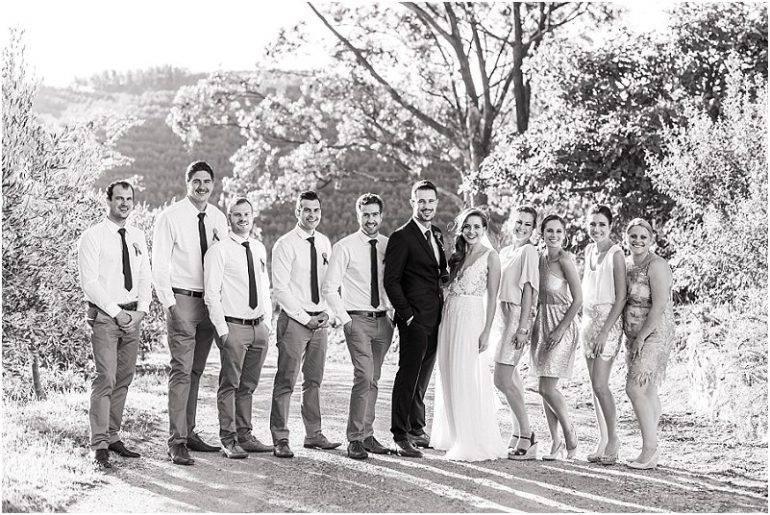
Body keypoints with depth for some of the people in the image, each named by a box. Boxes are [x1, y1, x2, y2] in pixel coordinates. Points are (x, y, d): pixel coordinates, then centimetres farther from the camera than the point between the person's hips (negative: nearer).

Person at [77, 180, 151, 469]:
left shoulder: (138, 237, 14)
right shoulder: (92, 237, -4)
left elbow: (145, 277, 13)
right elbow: (89, 282, -10)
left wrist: (140, 311, -3)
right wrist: (117, 313, -13)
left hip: (132, 316, 6)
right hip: (104, 315, -6)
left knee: (124, 379, 8)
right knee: (105, 379, -12)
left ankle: (113, 437, 17)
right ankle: (99, 447, -10)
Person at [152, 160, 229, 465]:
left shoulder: (218, 218, 10)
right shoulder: (170, 217, -6)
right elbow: (159, 265, -8)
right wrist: (169, 303, -13)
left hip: (210, 302, 6)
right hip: (182, 300, -6)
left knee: (196, 371, 14)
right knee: (181, 371, -10)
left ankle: (189, 432, 23)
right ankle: (177, 442, -9)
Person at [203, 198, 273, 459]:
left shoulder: (259, 249, 13)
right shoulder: (218, 251, -6)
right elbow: (211, 294, -9)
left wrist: (267, 321, 13)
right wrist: (222, 329, -13)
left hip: (259, 327, 6)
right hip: (234, 327, -6)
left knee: (248, 386, 12)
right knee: (229, 385, -2)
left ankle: (245, 436, 21)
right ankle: (228, 440, 3)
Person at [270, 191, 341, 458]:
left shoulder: (324, 243, 11)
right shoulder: (285, 244, -8)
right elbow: (280, 288, -11)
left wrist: (326, 313, 3)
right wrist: (305, 318, -12)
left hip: (319, 320, 6)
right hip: (294, 319, -6)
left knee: (314, 380, 12)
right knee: (286, 381, -6)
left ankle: (314, 435, 19)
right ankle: (280, 439, -2)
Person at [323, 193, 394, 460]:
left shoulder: (389, 246, 7)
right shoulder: (345, 247, -4)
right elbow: (330, 288, -4)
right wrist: (345, 318, -9)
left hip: (383, 320, 4)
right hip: (358, 320, -4)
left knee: (373, 380, 10)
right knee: (364, 377, -15)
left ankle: (367, 435, 20)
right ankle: (355, 439, -8)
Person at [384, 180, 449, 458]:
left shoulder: (437, 235, 15)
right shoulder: (401, 237, -10)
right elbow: (391, 281, -13)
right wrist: (408, 315, -15)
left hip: (435, 319, 8)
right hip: (415, 320, -8)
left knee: (423, 376, 16)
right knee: (408, 375, -6)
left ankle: (417, 428, 27)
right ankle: (401, 436, -1)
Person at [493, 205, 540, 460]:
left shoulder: (529, 251, -8)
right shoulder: (505, 252, 17)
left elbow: (529, 291, -13)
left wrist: (523, 327, -18)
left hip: (518, 317, -9)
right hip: (503, 315, 9)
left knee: (502, 379, -13)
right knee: (510, 376, 13)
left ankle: (527, 437, -6)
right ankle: (519, 433, 22)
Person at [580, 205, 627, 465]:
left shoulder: (615, 253, -10)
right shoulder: (589, 250, 11)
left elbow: (621, 298, -13)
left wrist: (605, 331, -18)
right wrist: (587, 323, 13)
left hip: (608, 320, -7)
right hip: (588, 319, 7)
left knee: (600, 385, -11)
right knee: (595, 385, 7)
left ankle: (613, 438, 3)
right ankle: (602, 440, 13)